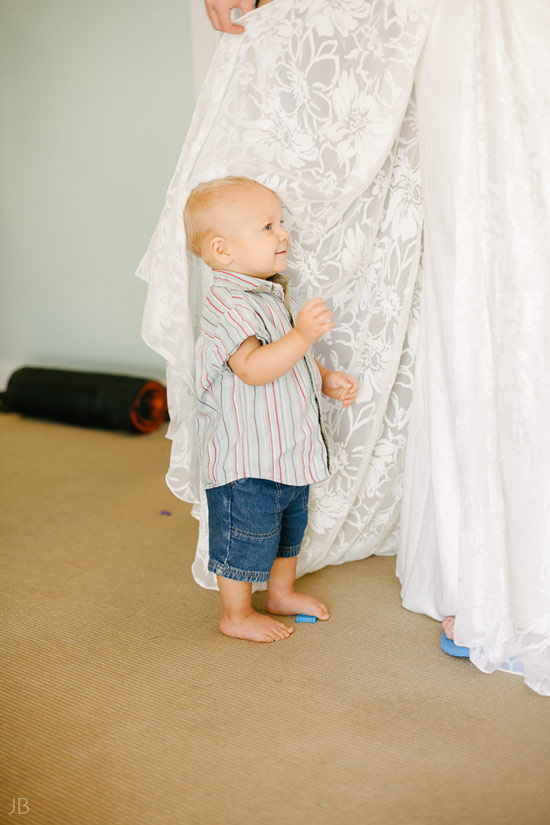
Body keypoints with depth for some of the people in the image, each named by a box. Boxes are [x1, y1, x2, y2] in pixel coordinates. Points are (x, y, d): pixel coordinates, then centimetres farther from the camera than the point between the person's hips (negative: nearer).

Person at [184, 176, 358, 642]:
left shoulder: (274, 294, 10)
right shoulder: (228, 305, -22)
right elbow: (254, 368, -34)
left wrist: (327, 379, 10)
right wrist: (303, 334, -41)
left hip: (289, 449, 10)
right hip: (244, 461, -10)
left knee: (289, 527, 24)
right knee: (245, 537, 5)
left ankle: (283, 592, 45)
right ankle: (237, 615, 25)